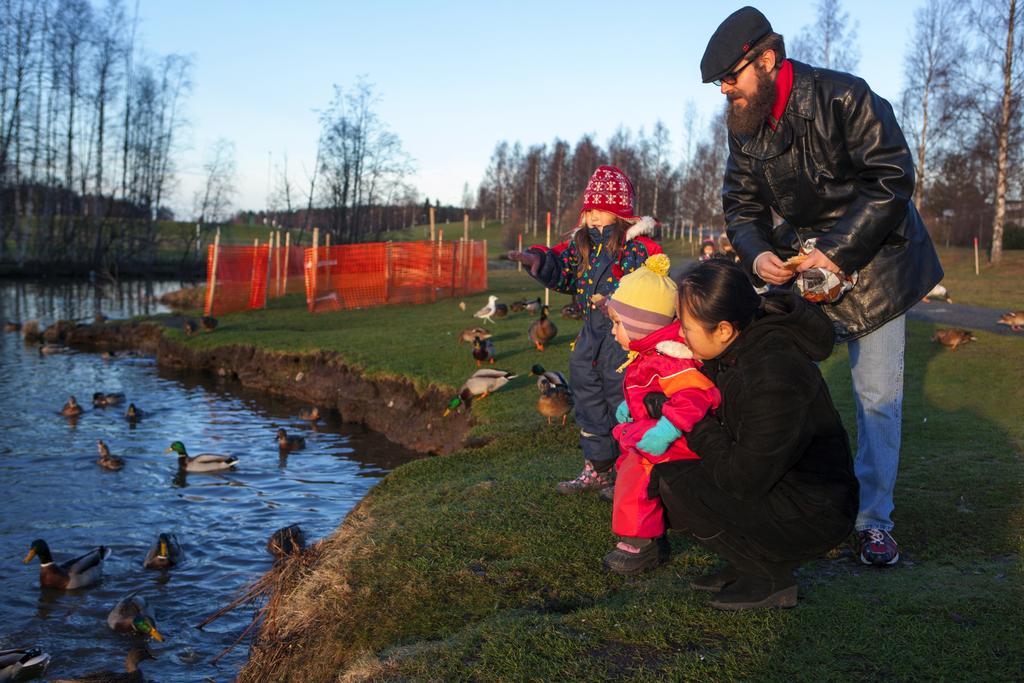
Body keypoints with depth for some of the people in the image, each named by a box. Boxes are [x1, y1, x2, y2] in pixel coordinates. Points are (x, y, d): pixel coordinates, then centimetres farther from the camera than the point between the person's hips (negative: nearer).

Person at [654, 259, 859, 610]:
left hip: (814, 514, -9)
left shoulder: (774, 377, -31)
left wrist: (695, 425, -15)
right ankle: (746, 564, 10)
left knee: (674, 484, -19)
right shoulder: (740, 347, -3)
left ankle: (771, 580, -5)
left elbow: (743, 480, -27)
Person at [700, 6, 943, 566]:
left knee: (878, 398, 0)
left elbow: (892, 180, -21)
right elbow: (741, 204, 5)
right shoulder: (743, 126, 0)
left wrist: (837, 249, -26)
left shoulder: (842, 98, -20)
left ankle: (874, 520, 12)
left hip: (871, 264, -5)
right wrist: (756, 253, -16)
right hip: (797, 267, 5)